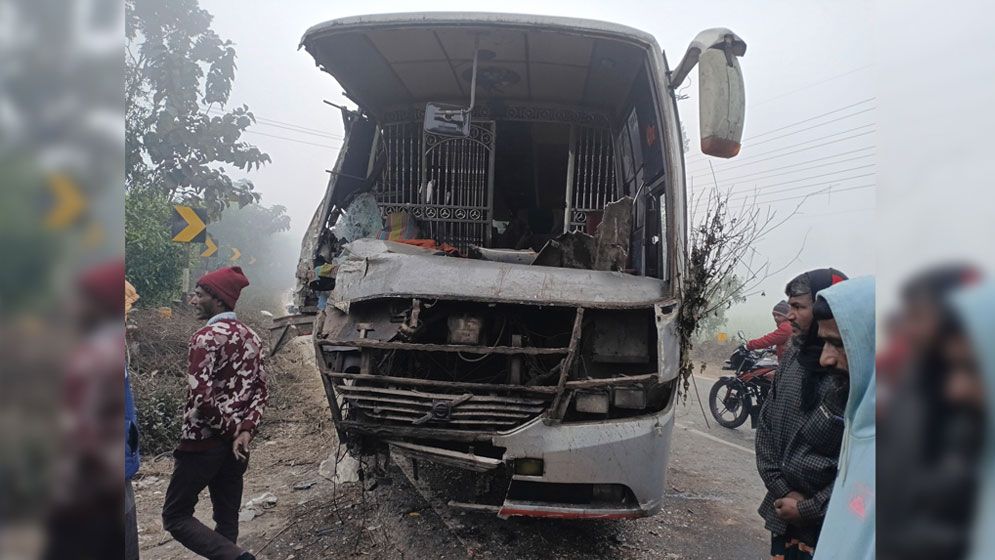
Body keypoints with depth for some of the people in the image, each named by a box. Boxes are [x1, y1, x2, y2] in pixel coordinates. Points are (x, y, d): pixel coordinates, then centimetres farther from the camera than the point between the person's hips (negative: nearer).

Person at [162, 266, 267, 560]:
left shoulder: (206, 337, -16)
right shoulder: (251, 337, 8)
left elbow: (202, 397, -23)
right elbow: (260, 390, 6)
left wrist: (232, 428, -12)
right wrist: (244, 431, -3)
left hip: (202, 442, -7)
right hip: (235, 443, 7)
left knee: (175, 516, 5)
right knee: (227, 517, 14)